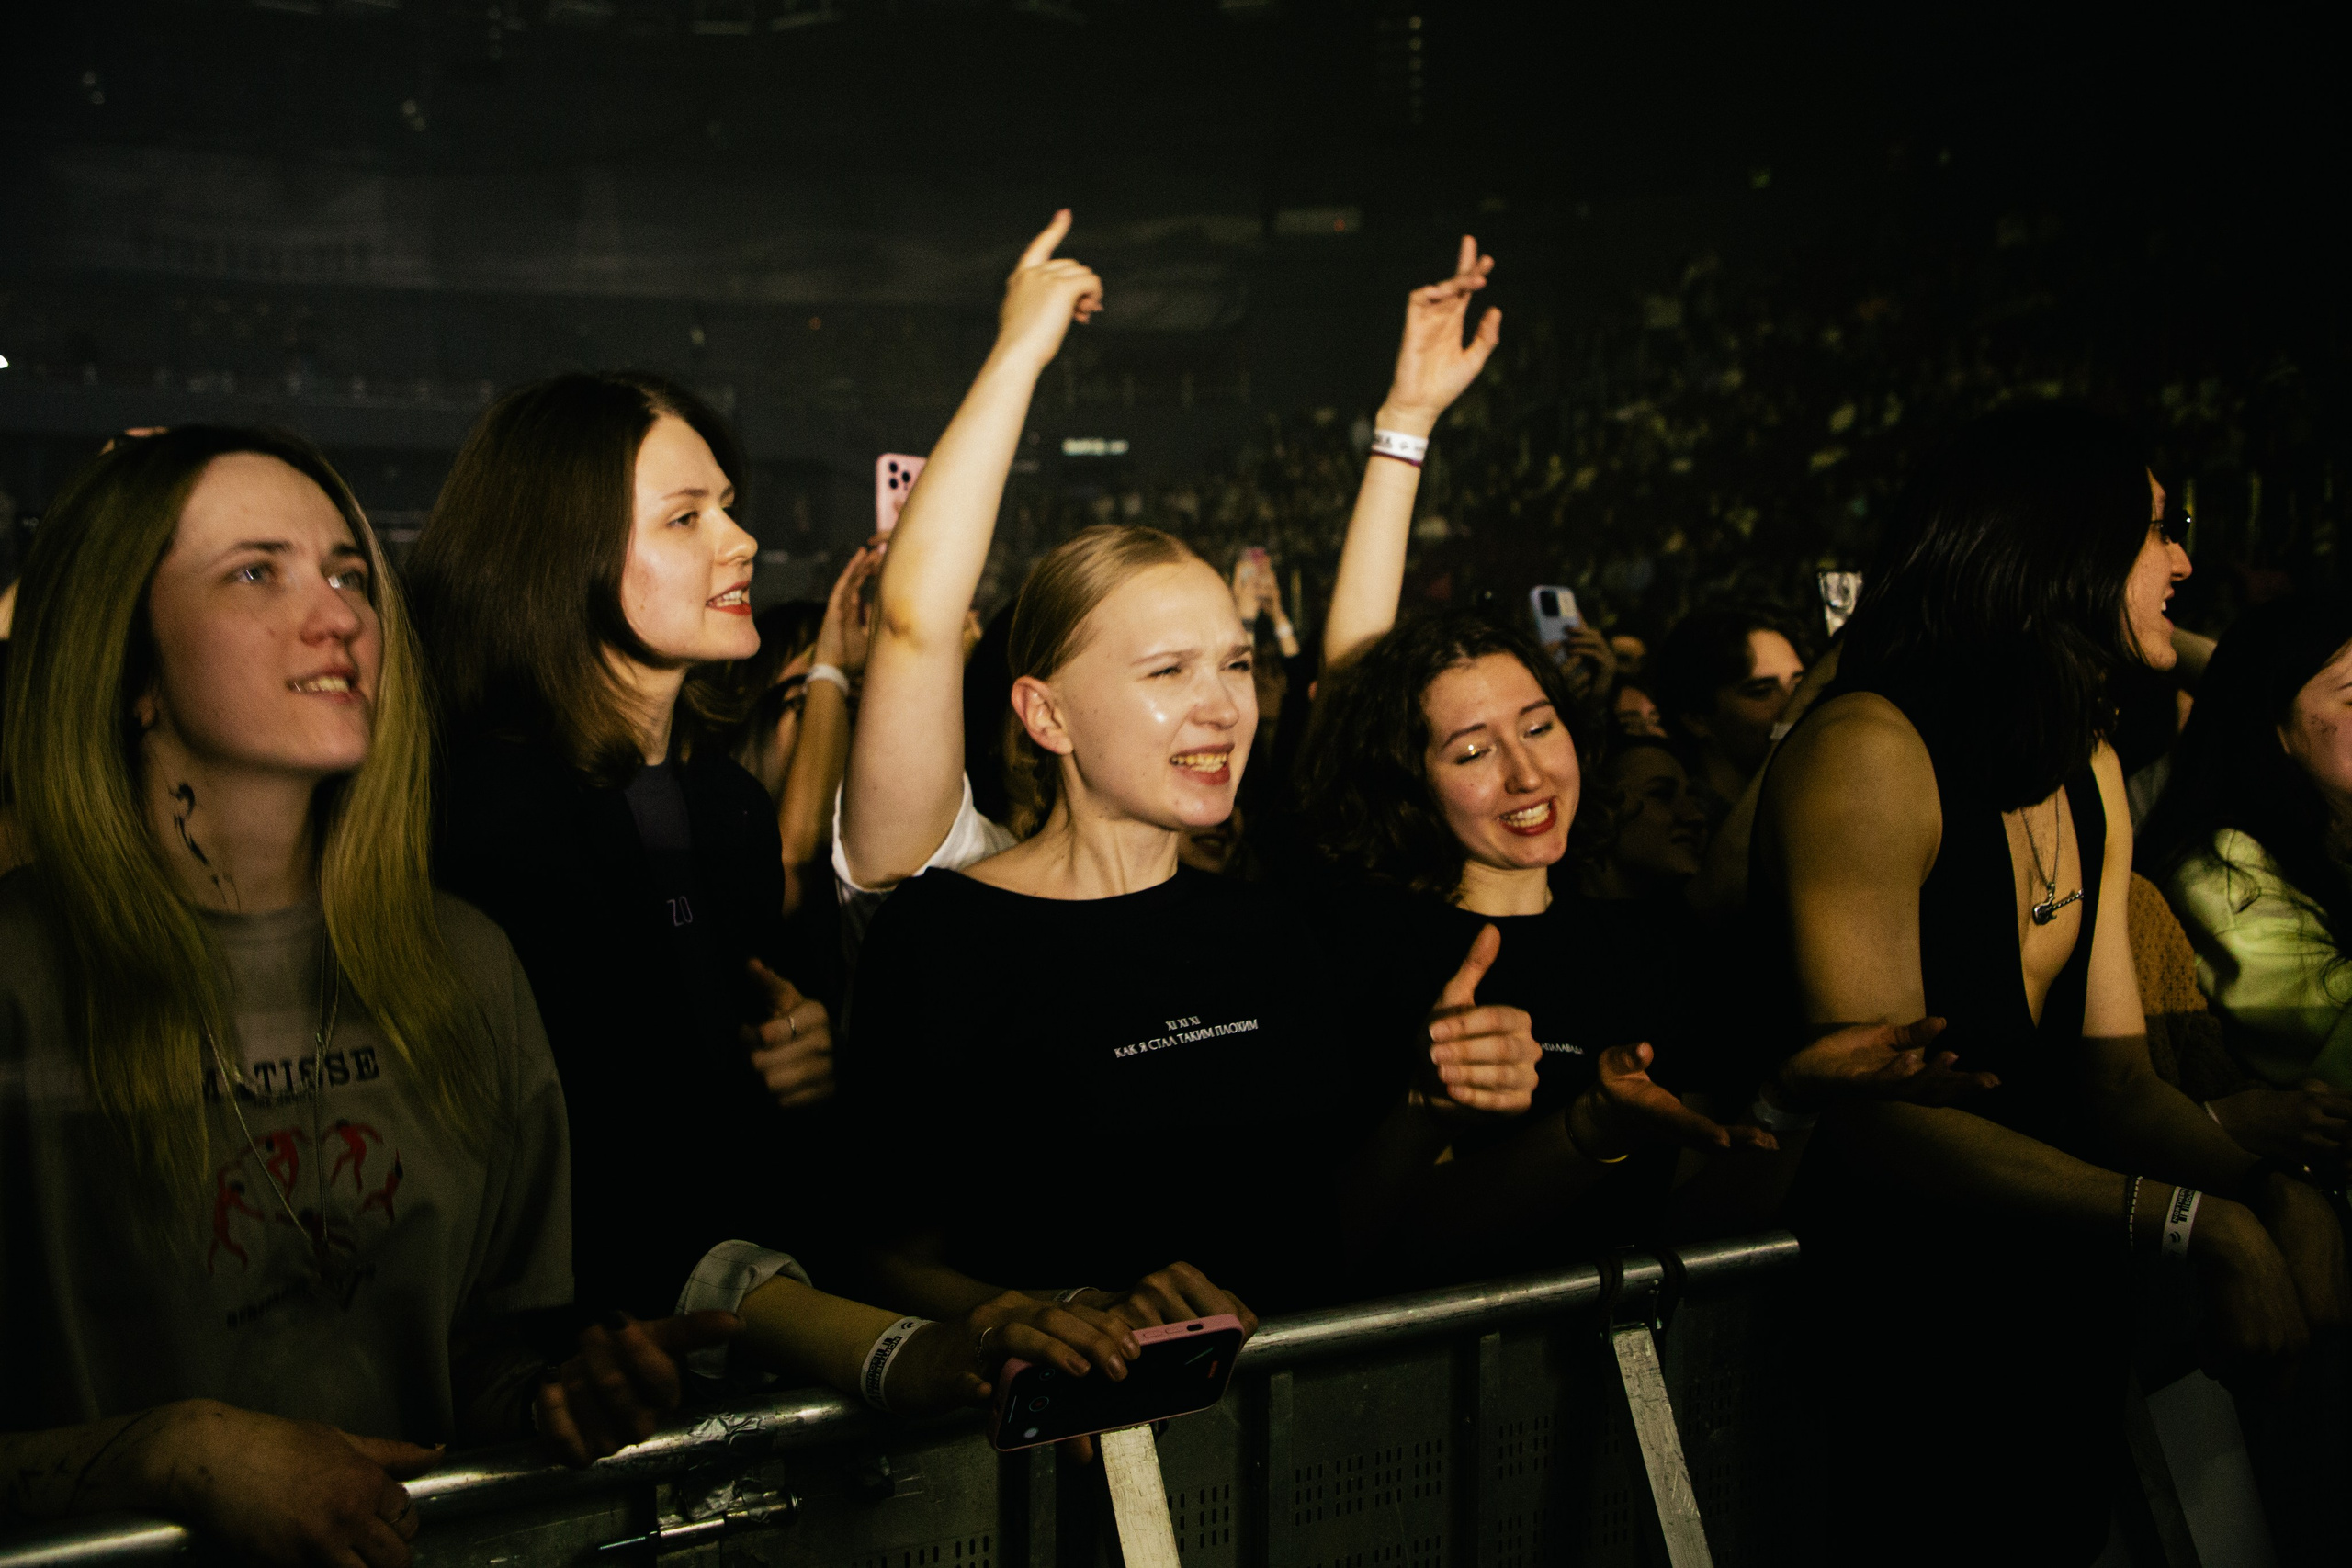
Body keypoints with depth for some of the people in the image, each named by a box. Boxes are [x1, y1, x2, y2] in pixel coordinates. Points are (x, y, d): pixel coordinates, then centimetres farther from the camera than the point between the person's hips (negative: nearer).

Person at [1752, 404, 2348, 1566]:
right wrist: (2195, 1224, -30)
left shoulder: (2091, 774, 7)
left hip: (2053, 1292, 8)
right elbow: (1870, 1112, -26)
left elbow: (2114, 1076, 2)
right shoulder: (1869, 752, -19)